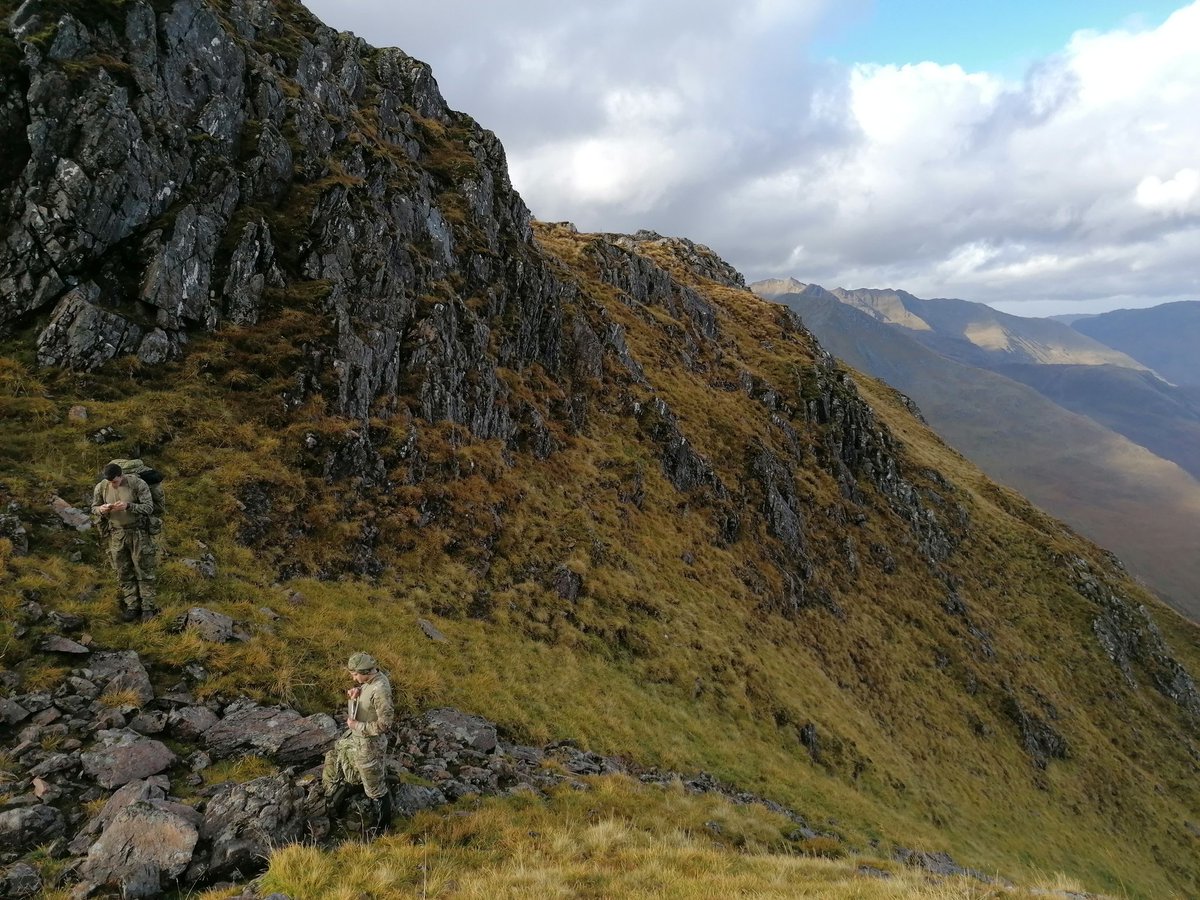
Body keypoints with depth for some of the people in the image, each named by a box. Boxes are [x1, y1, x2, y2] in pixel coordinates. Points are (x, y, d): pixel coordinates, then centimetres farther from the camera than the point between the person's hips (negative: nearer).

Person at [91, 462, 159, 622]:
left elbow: (149, 507, -16)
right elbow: (93, 508, 9)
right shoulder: (100, 487, -4)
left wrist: (128, 506, -31)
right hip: (115, 535, 4)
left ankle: (148, 607, 11)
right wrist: (101, 509, -15)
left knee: (144, 571, 2)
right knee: (123, 573, 10)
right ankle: (132, 606, 21)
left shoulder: (137, 484, -15)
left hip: (138, 533, -3)